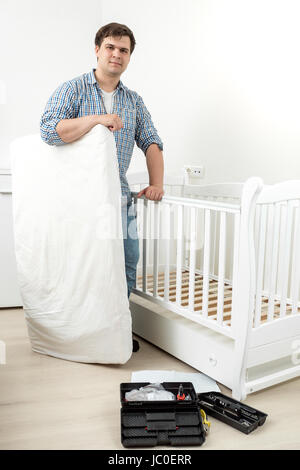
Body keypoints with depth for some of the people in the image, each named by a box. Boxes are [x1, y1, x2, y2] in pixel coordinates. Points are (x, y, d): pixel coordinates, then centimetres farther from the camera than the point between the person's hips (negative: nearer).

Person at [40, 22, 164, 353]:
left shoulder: (134, 101, 15)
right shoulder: (73, 89, -1)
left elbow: (151, 142, 11)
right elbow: (49, 130, -17)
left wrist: (156, 184, -3)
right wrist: (97, 119, -22)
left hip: (120, 195, 5)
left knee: (127, 265, 6)